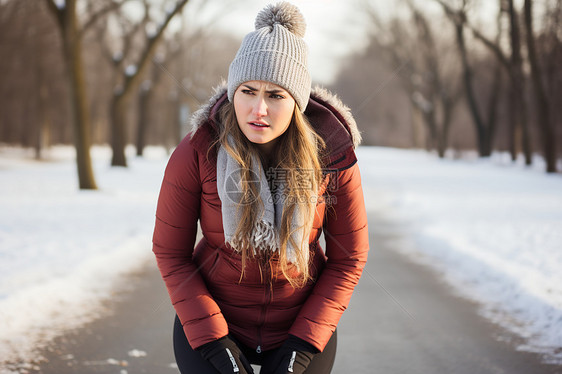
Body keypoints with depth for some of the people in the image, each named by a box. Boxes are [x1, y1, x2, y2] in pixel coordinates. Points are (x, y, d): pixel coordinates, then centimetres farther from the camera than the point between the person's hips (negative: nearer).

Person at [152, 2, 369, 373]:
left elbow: (350, 257, -5)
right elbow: (170, 251, -7)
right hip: (210, 322, -1)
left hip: (303, 325, 1)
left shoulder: (333, 158, -15)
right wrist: (212, 340, -14)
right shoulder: (196, 154, -17)